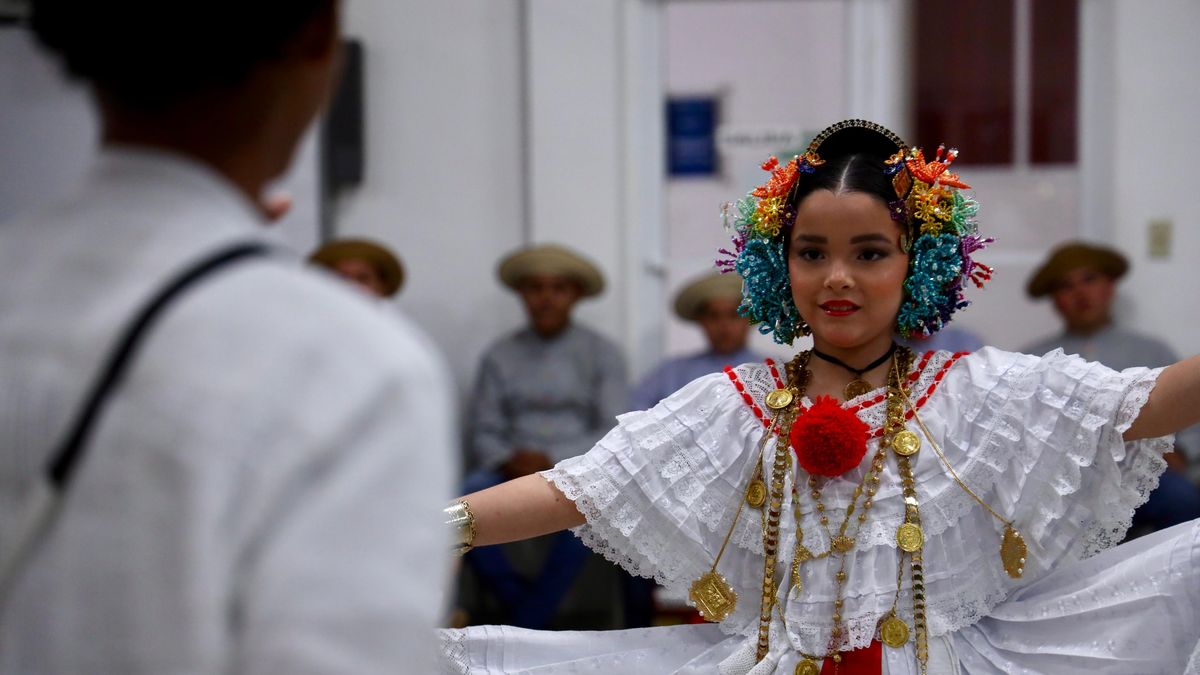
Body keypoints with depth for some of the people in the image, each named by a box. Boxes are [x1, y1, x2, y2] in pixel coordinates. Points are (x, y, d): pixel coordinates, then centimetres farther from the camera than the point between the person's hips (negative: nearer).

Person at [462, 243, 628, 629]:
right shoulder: (499, 357, 11)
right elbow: (484, 433, 6)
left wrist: (553, 460, -17)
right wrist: (508, 461, -16)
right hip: (513, 471, 1)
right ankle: (522, 604, -16)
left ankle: (524, 628, -24)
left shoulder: (601, 354, 6)